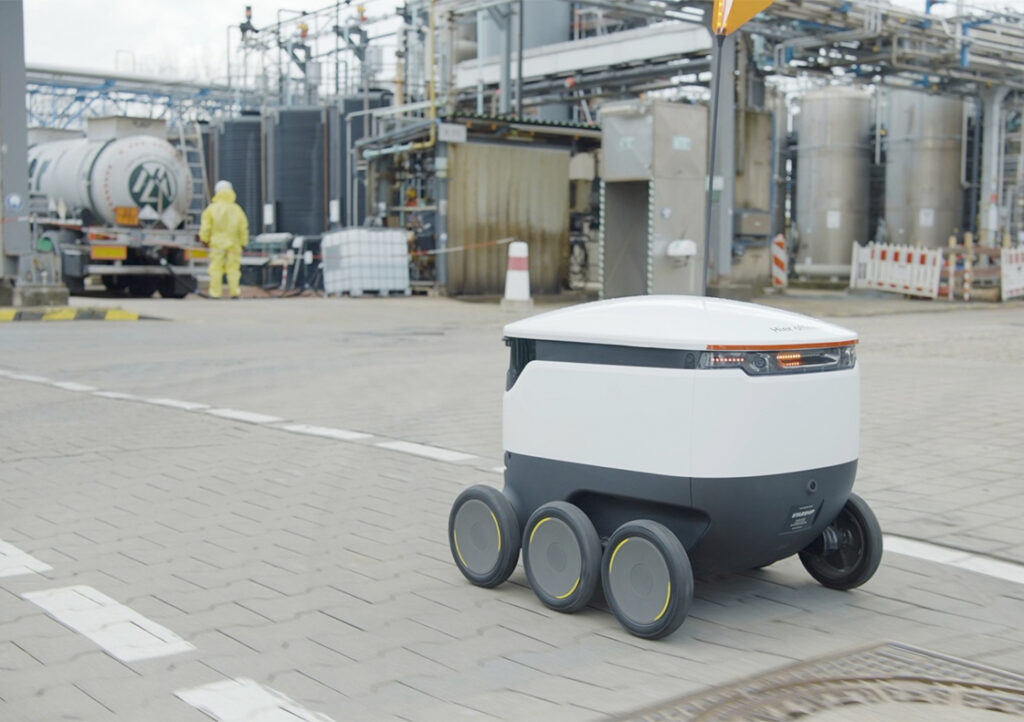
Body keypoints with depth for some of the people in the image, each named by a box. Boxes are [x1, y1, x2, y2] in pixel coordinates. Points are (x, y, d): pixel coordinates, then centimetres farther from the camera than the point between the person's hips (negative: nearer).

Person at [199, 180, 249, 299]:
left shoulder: (212, 208, -2)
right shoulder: (237, 209, 6)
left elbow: (205, 227, -1)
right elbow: (243, 228, 8)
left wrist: (204, 239, 12)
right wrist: (243, 242, 16)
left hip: (217, 243, -2)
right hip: (234, 244, 2)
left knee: (216, 268, 1)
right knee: (233, 268, 5)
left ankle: (215, 293, -1)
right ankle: (234, 292, 2)